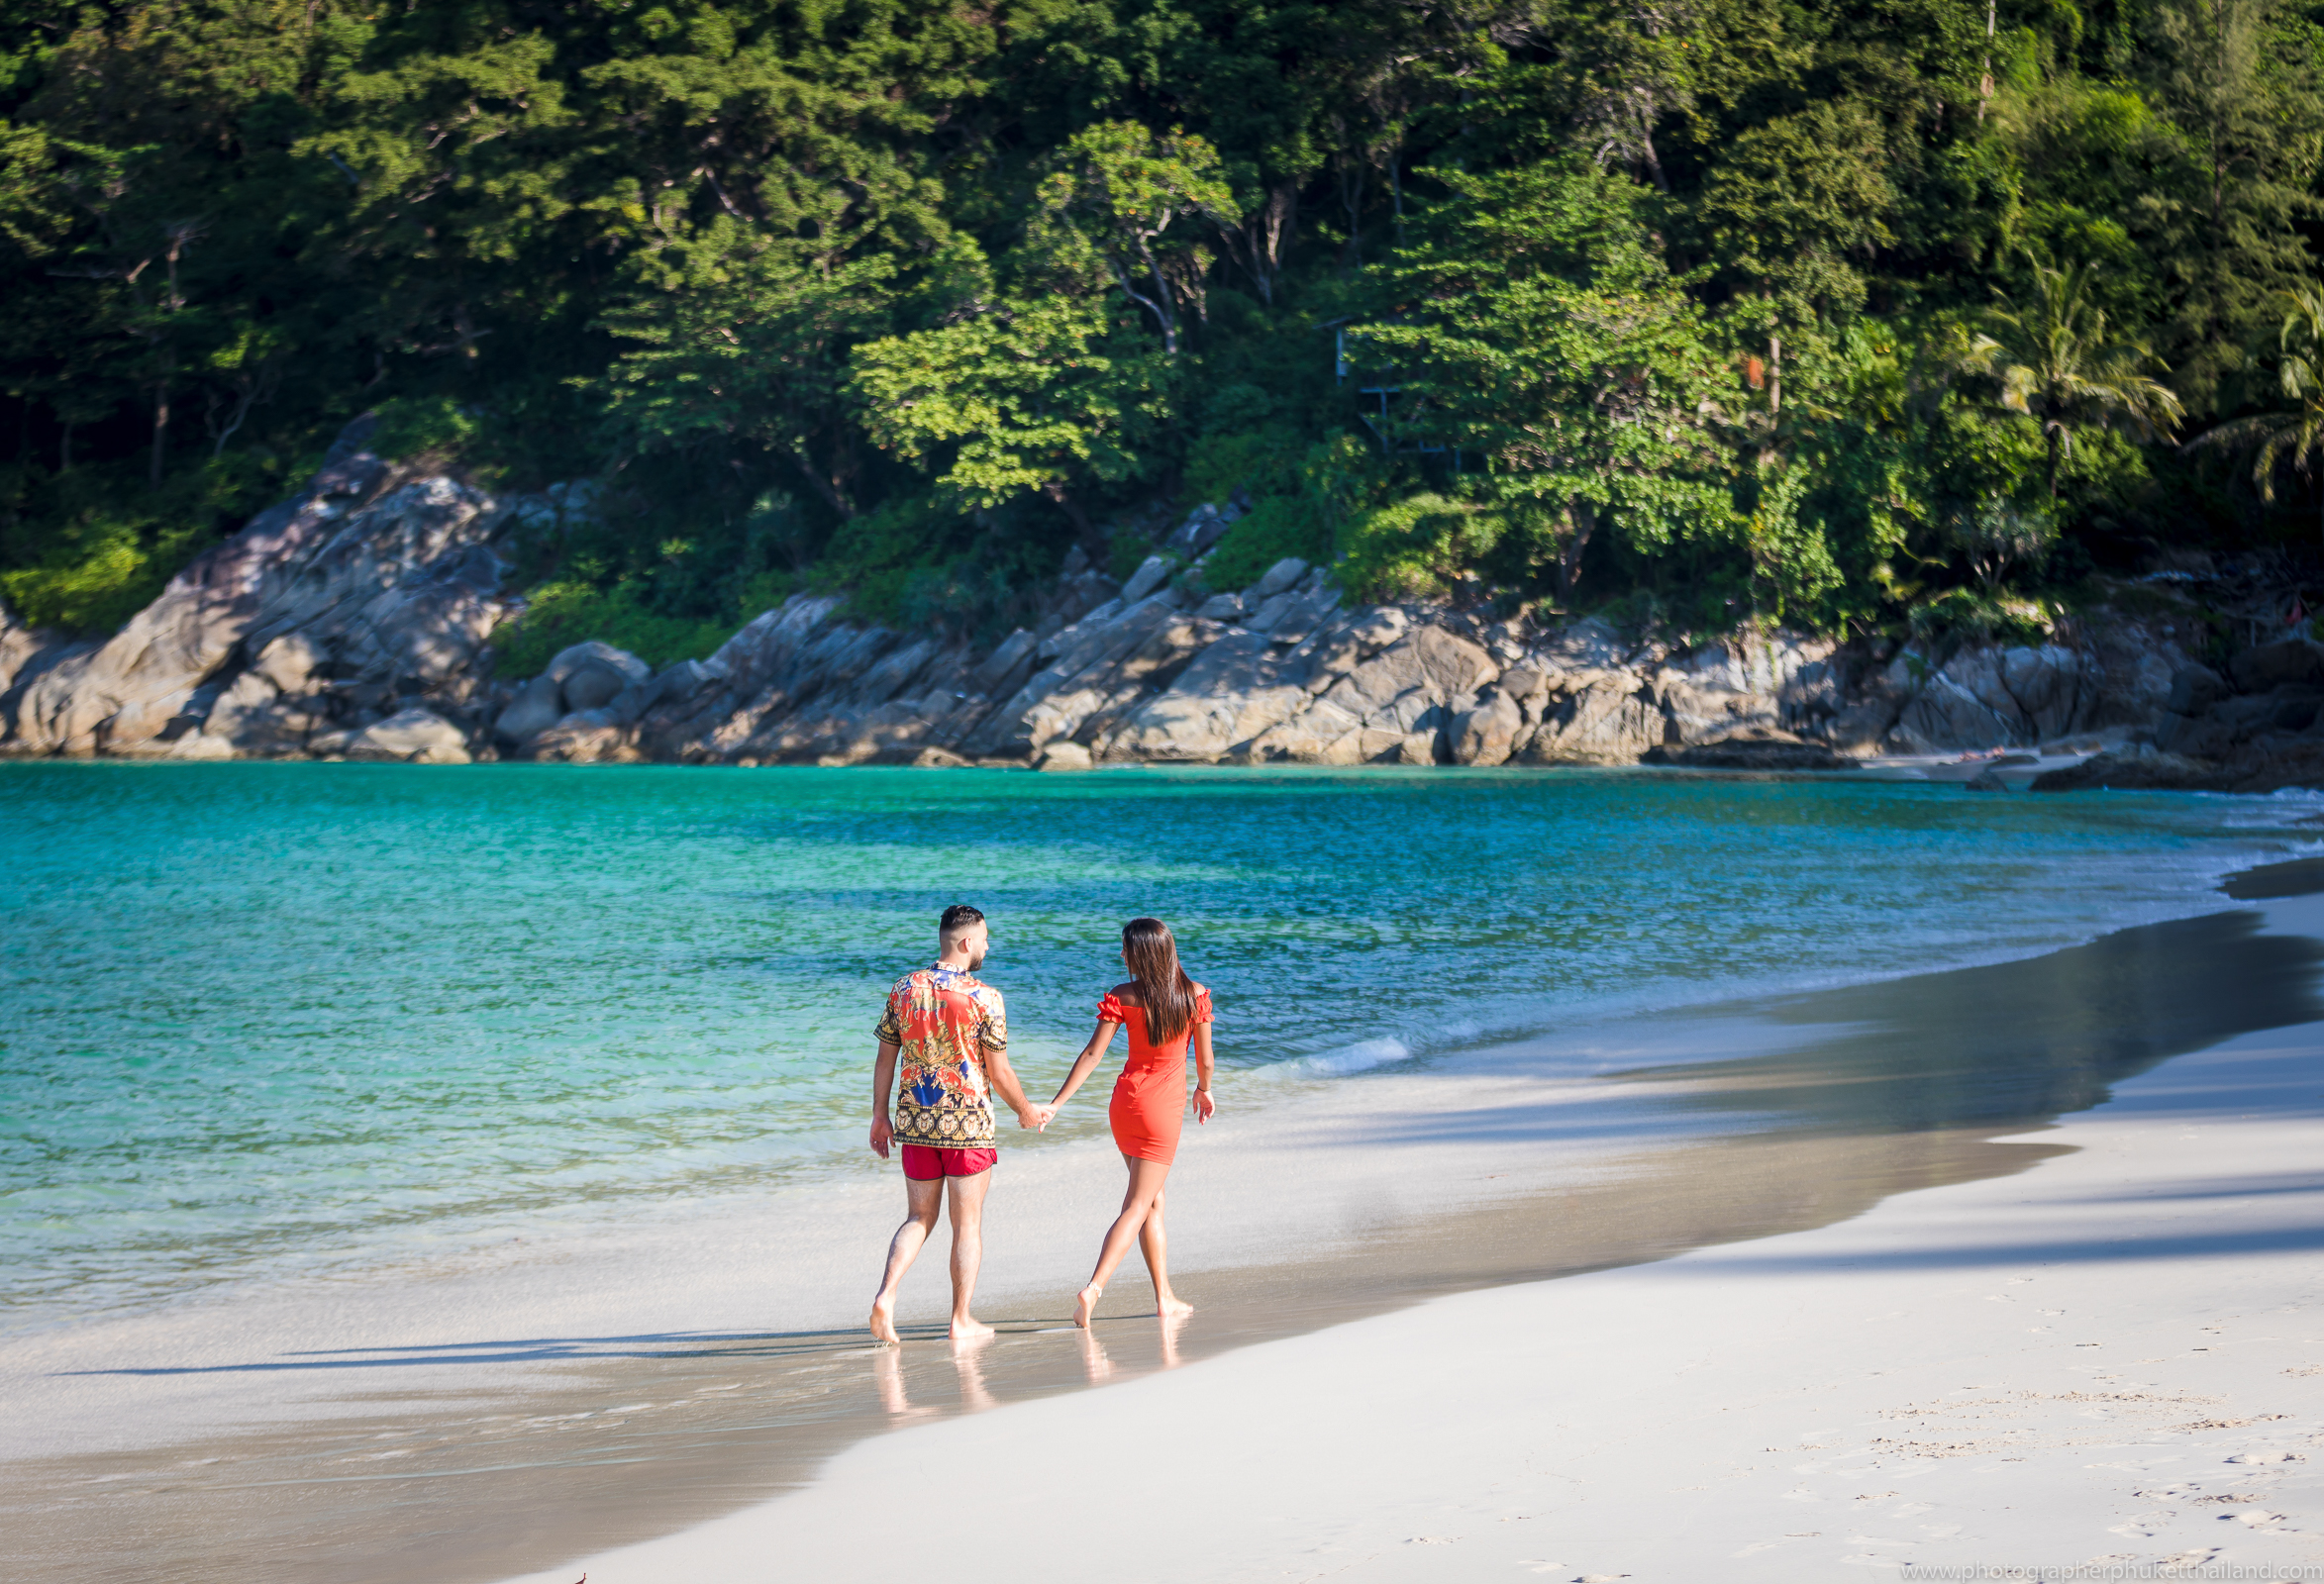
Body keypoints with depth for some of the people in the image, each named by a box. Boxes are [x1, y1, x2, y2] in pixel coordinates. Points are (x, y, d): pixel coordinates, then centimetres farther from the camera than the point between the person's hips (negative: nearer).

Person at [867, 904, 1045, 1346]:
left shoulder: (904, 988, 2)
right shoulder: (984, 998, -12)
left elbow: (885, 1058, 5)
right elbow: (999, 1073, -8)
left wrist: (880, 1114, 14)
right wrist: (1026, 1112, 8)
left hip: (915, 1123, 4)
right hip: (967, 1125, -4)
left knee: (920, 1219, 14)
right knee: (967, 1225, 8)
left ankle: (886, 1296, -6)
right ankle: (962, 1320, 12)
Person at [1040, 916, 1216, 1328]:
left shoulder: (1122, 997, -8)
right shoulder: (1195, 995, -7)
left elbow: (1092, 1054, -11)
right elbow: (1205, 1059, 0)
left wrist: (1056, 1104, -7)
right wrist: (1204, 1090, 21)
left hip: (1126, 1101, 2)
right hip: (1165, 1108, -2)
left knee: (1153, 1202, 16)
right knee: (1138, 1207, -3)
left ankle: (1165, 1297, 18)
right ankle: (1093, 1288, -19)